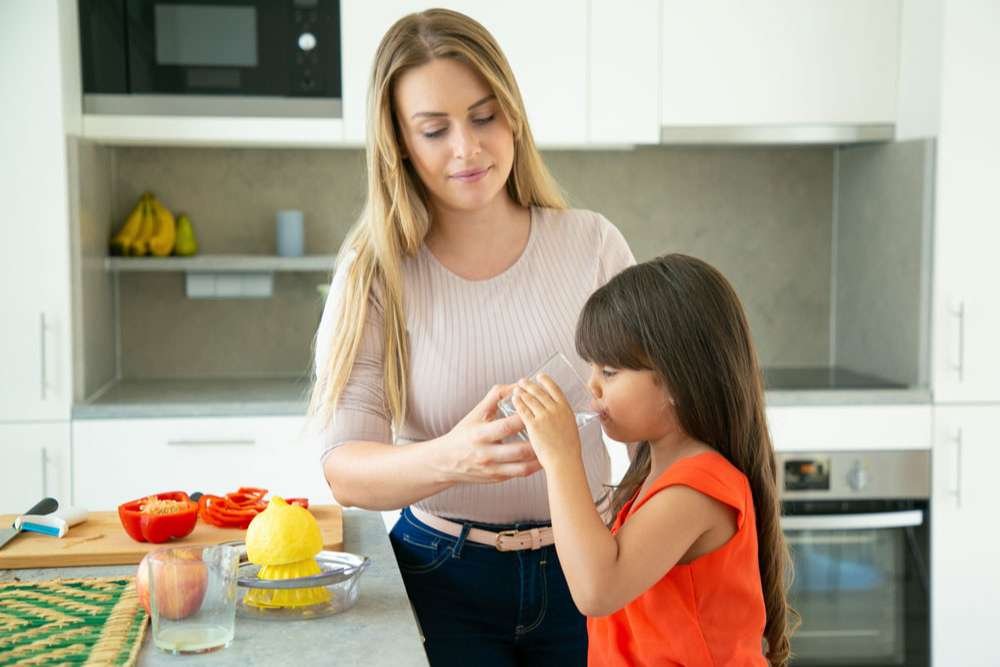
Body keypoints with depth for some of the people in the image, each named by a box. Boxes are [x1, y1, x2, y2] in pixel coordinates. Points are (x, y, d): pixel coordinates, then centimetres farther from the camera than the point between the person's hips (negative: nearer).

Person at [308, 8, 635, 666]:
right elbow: (345, 470, -16)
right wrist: (450, 459, -35)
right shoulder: (376, 273, -8)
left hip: (580, 564, 2)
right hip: (443, 578, -1)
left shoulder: (592, 245, -4)